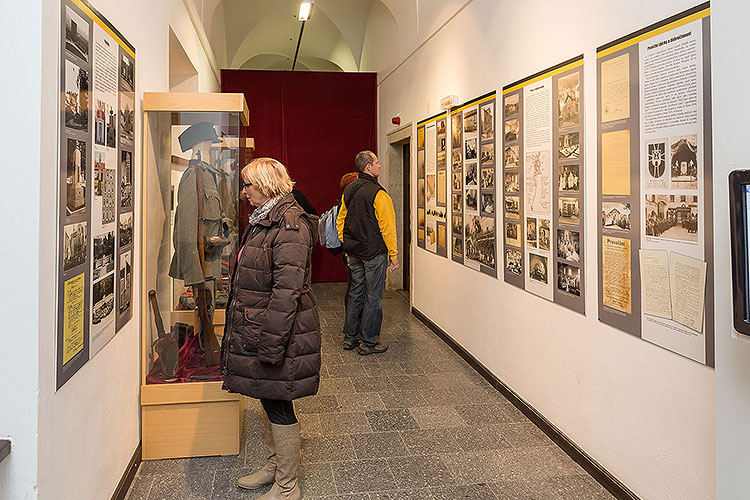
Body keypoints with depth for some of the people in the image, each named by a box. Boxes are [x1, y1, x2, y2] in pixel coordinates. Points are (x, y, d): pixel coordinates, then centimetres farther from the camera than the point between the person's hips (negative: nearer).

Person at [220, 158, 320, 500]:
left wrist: (272, 342, -25)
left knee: (278, 404, 2)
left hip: (278, 330, -10)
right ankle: (274, 466, 37)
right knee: (269, 400, 20)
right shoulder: (263, 220, 14)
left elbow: (287, 289, -24)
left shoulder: (290, 224, -19)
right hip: (257, 328, 10)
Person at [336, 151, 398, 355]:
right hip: (374, 253, -7)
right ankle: (368, 342, 9)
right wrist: (393, 255, -9)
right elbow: (387, 227, -16)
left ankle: (350, 337, 24)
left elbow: (340, 221, 14)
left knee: (356, 293, 16)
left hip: (354, 253, 7)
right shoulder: (377, 193, -17)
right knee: (373, 298, 2)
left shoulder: (348, 191, 7)